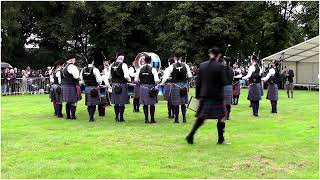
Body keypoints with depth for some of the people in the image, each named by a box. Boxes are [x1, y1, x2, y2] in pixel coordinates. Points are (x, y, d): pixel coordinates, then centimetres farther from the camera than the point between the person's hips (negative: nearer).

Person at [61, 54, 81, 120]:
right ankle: (73, 116, -1)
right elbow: (76, 76, -22)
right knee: (73, 102, -3)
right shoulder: (72, 67, -15)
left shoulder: (64, 67, 15)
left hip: (64, 85, 9)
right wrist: (79, 79, -4)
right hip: (72, 86, -9)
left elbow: (62, 77, 19)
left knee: (68, 102, 13)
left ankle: (68, 115, 18)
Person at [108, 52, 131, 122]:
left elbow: (109, 76, 11)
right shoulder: (123, 65, -12)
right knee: (122, 103, 2)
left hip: (114, 85, 5)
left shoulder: (112, 65, 5)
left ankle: (117, 117, 16)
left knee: (116, 103, 11)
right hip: (122, 85, -5)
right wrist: (129, 80, 1)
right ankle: (121, 118, 5)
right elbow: (126, 76, -18)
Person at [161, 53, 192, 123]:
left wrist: (162, 84, -4)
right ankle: (184, 118, 9)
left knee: (176, 103, 5)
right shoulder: (185, 65, 0)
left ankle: (176, 119, 8)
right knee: (183, 103, 11)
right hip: (184, 86, 2)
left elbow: (166, 76, -11)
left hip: (175, 85, -2)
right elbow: (190, 76, 2)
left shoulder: (171, 66, -7)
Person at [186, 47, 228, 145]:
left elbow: (198, 82, 5)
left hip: (204, 95, 5)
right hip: (217, 96, -4)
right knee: (221, 117, 8)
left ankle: (191, 135, 8)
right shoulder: (220, 67, -10)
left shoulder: (202, 65, 3)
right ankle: (220, 139, 10)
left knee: (201, 117, 14)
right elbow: (224, 82, -13)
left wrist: (198, 95, 12)